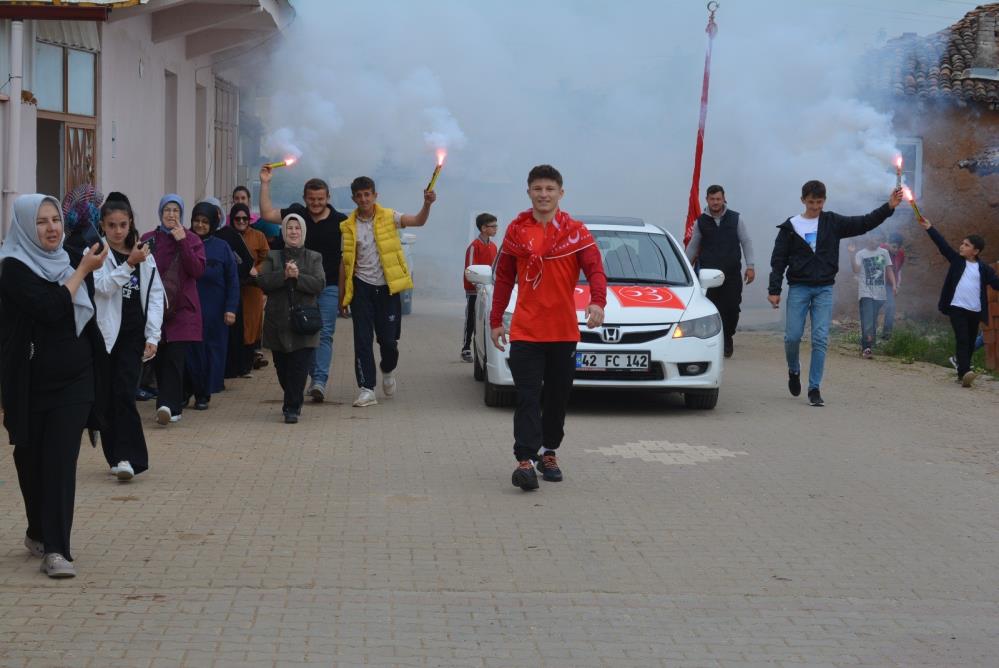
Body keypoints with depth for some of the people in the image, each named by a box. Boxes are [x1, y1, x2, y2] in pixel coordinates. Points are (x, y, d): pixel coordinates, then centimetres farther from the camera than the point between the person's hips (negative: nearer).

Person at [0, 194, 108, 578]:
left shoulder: (65, 261, 9)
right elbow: (51, 309, -23)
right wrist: (83, 271, -15)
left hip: (74, 380, 3)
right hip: (32, 383, -3)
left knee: (61, 462, -6)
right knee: (33, 460, 9)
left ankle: (53, 546, -8)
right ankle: (44, 536, 28)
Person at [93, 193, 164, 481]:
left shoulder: (144, 255, 7)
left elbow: (155, 296, 7)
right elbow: (102, 286, -15)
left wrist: (153, 336, 0)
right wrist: (129, 264, -26)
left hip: (133, 335, 1)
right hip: (104, 335, -1)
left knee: (124, 393, -11)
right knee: (107, 398, 4)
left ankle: (127, 457, -13)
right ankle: (118, 457, 15)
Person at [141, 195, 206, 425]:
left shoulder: (192, 240, 6)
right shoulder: (148, 239, 9)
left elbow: (198, 270, -8)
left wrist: (182, 242, -13)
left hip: (181, 309, -2)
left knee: (175, 359, -12)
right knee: (159, 360, 4)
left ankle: (168, 405, -20)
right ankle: (171, 407, 13)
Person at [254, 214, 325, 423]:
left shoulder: (314, 258, 8)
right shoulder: (273, 257, 10)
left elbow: (319, 284, -6)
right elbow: (262, 282, -5)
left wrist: (298, 276, -17)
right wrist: (284, 275, -18)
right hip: (278, 323, 2)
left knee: (300, 367, -9)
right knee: (282, 367, 8)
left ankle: (292, 408, -4)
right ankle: (295, 401, 29)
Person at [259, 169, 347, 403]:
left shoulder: (339, 221, -1)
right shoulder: (297, 214, 7)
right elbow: (267, 214, 5)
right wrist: (265, 183, 0)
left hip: (328, 287, -3)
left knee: (324, 333, -9)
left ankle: (319, 381, -15)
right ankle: (315, 378, 18)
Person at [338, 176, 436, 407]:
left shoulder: (388, 217, -1)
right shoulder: (348, 227, 2)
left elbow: (418, 221, -17)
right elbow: (344, 262, 6)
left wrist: (427, 204, -37)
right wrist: (342, 296, 5)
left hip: (388, 286, -1)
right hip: (362, 287, 1)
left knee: (389, 340, 2)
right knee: (362, 340, -4)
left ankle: (388, 371, 34)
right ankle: (366, 389, -1)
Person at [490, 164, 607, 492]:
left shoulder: (576, 231, 0)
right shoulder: (516, 230, 5)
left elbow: (595, 269, -10)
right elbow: (504, 278, 10)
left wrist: (598, 302, -29)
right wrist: (496, 321, 8)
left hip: (564, 331, 1)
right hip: (525, 331, -1)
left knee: (557, 397, 12)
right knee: (528, 398, -8)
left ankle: (549, 453, 27)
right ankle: (525, 460, -12)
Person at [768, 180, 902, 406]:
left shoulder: (832, 223, 6)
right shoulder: (790, 227, 2)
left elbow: (864, 223, 0)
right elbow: (779, 260, 3)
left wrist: (889, 207, -12)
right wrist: (774, 290, -3)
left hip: (824, 289, 1)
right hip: (798, 288, -1)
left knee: (820, 340, -5)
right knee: (792, 336, -4)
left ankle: (814, 388, 1)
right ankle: (794, 371, 26)